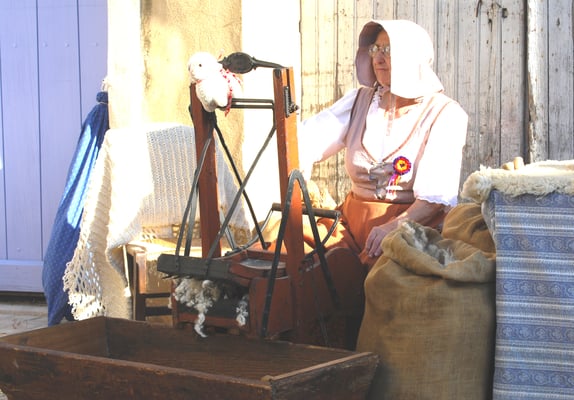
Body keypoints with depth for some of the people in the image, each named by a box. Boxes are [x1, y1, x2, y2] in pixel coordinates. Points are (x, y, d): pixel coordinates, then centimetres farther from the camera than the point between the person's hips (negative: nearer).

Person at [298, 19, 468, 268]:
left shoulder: (446, 115, -1)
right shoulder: (359, 101, 13)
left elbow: (438, 194, -14)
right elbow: (308, 137, -2)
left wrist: (396, 226, -31)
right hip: (353, 220, 5)